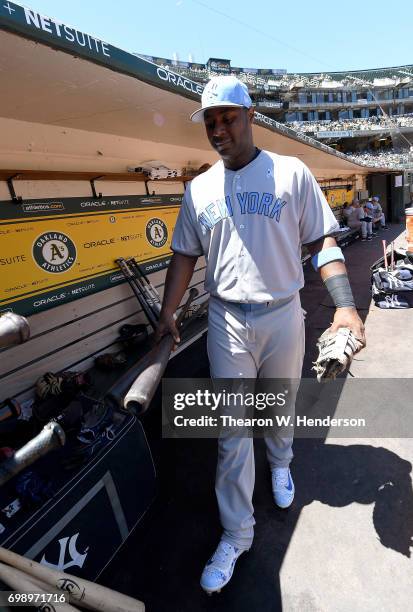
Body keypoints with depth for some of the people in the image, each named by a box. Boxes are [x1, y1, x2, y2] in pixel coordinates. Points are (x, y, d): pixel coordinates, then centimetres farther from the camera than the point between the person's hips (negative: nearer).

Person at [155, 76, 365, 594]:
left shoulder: (292, 173, -1)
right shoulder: (198, 189, 6)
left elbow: (323, 242, -3)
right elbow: (184, 255, 8)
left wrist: (344, 304, -16)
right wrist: (166, 315, 2)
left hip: (283, 316, 0)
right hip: (227, 321, 1)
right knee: (232, 432, 4)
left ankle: (280, 465, 52)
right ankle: (236, 534, 23)